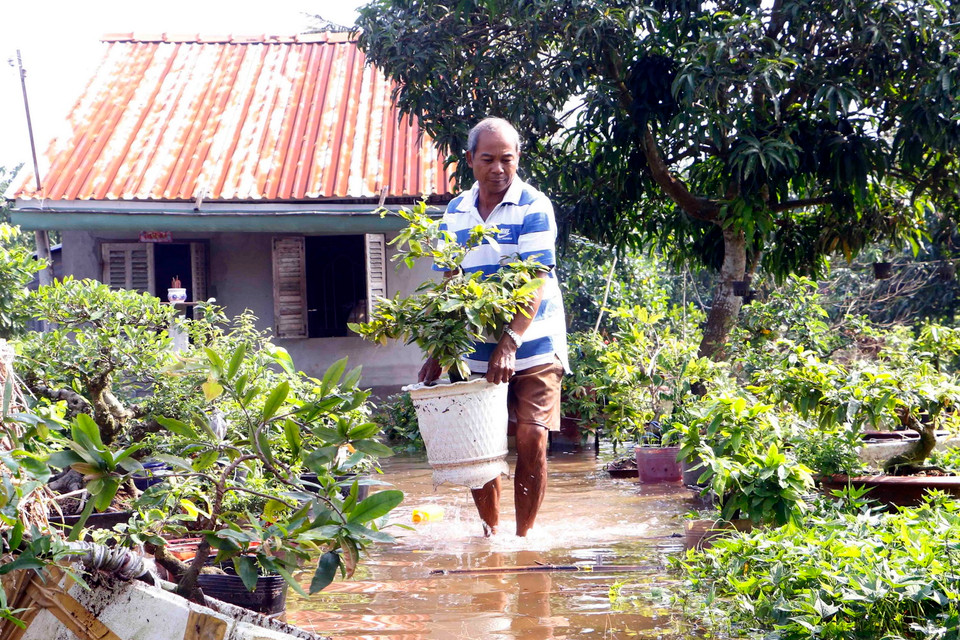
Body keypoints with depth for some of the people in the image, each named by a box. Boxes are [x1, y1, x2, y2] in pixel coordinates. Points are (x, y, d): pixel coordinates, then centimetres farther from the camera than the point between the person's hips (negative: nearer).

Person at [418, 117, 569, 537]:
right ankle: (489, 532, 21)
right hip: (474, 352, 4)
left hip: (532, 349, -4)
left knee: (531, 440, -9)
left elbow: (535, 284, -15)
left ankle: (524, 536, 5)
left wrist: (509, 345, -26)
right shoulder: (455, 213, 8)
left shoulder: (533, 208, -7)